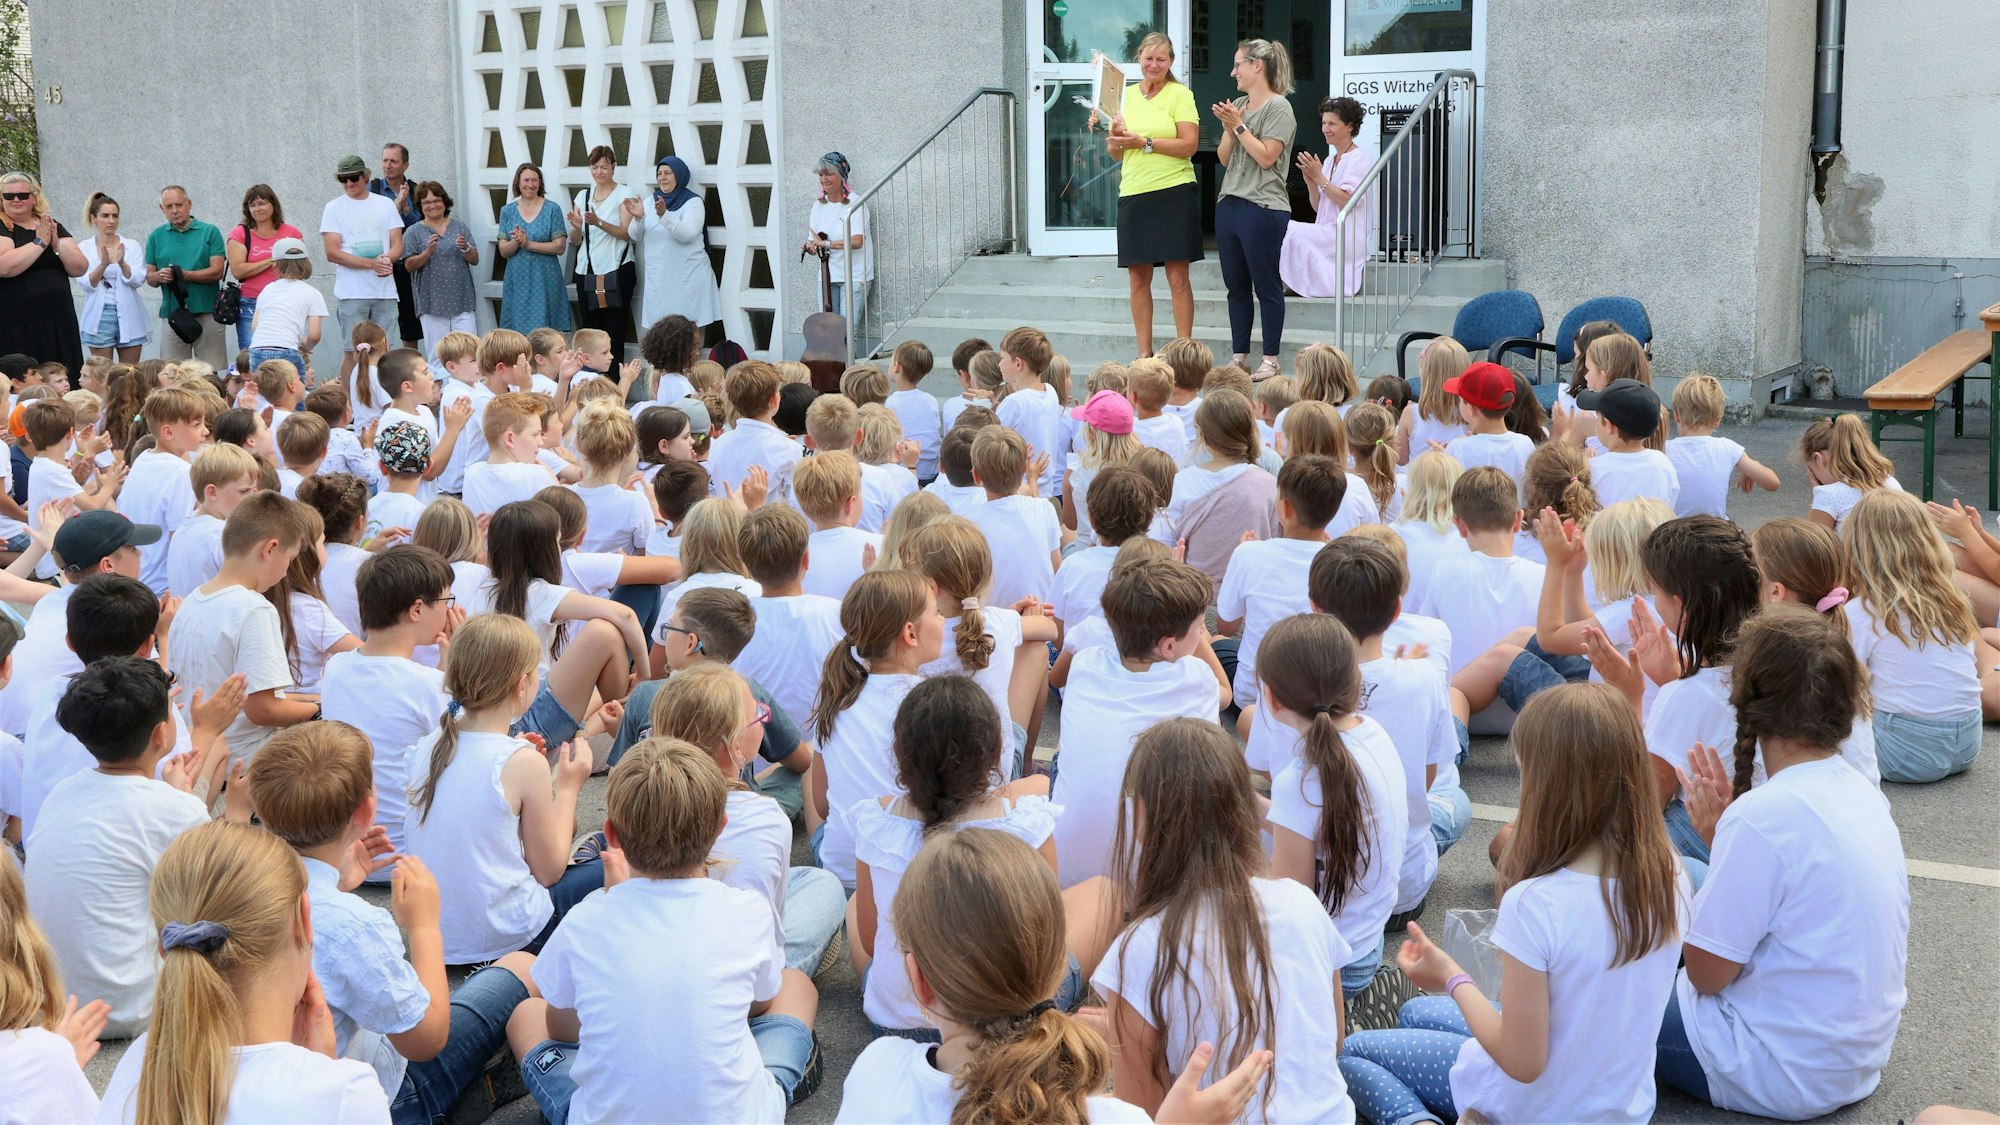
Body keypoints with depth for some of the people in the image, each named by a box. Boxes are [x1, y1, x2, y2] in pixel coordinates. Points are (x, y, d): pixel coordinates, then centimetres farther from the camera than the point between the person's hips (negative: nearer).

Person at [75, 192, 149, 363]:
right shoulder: (84, 248, 2)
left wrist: (122, 264, -24)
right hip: (99, 316, -1)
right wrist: (103, 264, -24)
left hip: (129, 317, 1)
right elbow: (84, 284, -8)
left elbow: (139, 280, -6)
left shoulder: (132, 246, 4)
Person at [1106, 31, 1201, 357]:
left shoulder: (1180, 94, 0)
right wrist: (1116, 137, -6)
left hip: (1174, 193, -4)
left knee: (1178, 278, -3)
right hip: (1133, 195, 5)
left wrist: (1143, 143, -16)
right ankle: (1144, 354, 13)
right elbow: (1115, 154, 16)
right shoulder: (1126, 96, 13)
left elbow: (1189, 146, -10)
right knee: (1138, 279, 6)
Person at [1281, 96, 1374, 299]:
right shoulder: (1329, 160, 18)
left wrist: (1319, 177, -15)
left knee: (1292, 232, -22)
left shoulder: (1361, 158, -4)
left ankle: (1302, 284, -8)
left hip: (1349, 237, -7)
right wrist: (1310, 182, -1)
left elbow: (1347, 201, -15)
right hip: (1328, 234, 7)